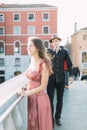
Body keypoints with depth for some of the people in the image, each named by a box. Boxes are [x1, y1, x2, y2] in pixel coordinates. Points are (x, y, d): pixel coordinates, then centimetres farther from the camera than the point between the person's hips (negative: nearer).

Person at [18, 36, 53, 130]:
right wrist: (25, 90, 4)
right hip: (31, 98, 7)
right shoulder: (32, 62, 6)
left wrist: (27, 93, -13)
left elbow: (43, 86, -16)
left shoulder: (43, 64, -16)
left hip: (40, 98, -7)